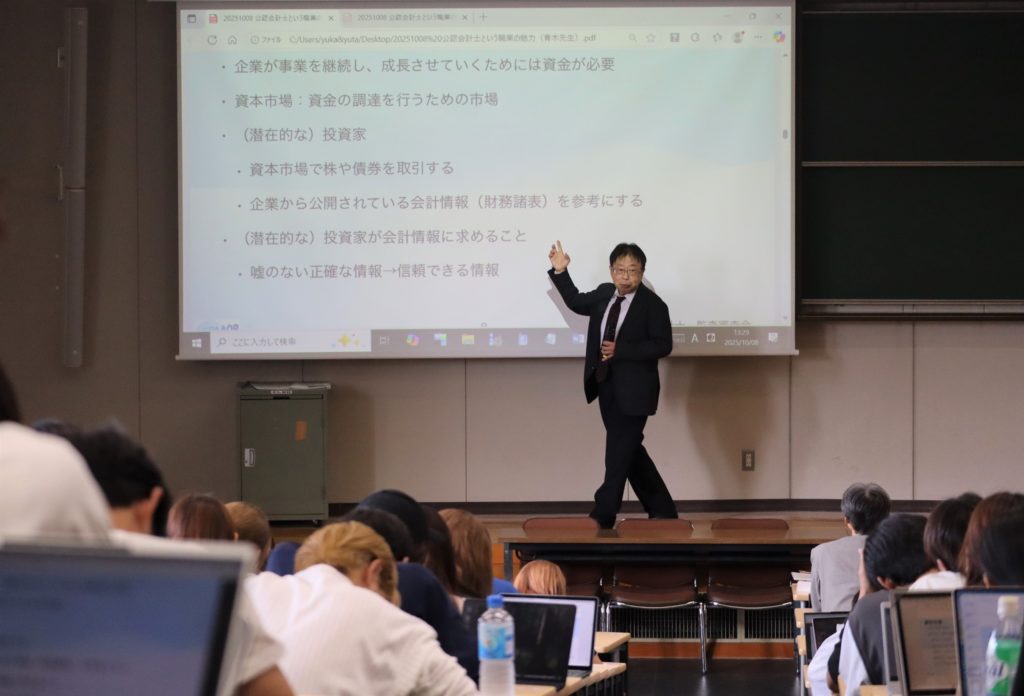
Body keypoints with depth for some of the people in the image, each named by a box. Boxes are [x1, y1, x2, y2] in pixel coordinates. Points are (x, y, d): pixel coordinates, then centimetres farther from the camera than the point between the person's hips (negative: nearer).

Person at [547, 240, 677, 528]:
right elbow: (576, 302, 23)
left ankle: (602, 518, 0)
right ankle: (662, 510, 26)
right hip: (606, 387, 7)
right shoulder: (604, 293, 6)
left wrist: (620, 350, -22)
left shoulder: (653, 305, -13)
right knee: (630, 451, 14)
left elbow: (662, 345, -17)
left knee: (618, 456, -4)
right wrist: (560, 272, 13)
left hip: (632, 391, -7)